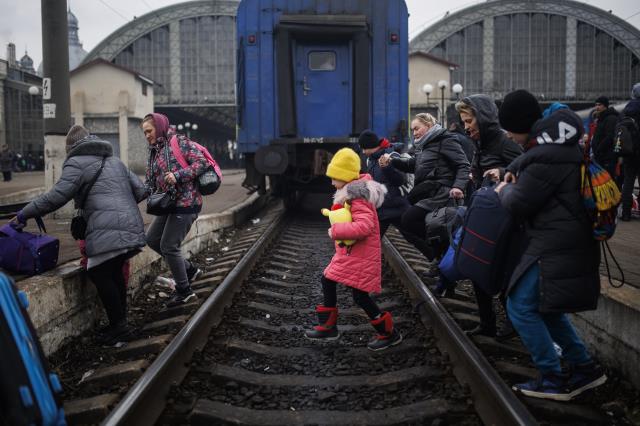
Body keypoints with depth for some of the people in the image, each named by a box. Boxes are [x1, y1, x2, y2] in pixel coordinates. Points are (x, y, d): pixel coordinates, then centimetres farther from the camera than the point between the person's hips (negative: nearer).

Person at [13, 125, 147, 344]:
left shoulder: (77, 163, 3)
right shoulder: (115, 160, 26)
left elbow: (55, 198, -6)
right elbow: (140, 190, 22)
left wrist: (23, 214, 4)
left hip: (108, 232, -8)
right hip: (133, 227, 8)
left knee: (100, 274, 2)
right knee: (114, 272, 19)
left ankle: (119, 326, 3)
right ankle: (120, 323, 25)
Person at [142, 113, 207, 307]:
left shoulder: (179, 142, -8)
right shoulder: (154, 152, 16)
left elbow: (201, 162, -17)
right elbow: (150, 183, 16)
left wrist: (177, 175, -24)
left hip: (186, 203, -9)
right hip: (170, 204, 9)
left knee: (168, 246, -5)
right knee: (152, 239, 13)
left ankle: (184, 291, 10)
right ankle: (189, 269, 22)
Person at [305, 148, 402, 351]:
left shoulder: (358, 198, -21)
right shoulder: (353, 193, 10)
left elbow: (364, 226, -34)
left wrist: (335, 231, -26)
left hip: (361, 256, -11)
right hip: (350, 252, 11)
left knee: (360, 296, -6)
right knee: (327, 281, 16)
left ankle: (389, 333, 11)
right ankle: (328, 327, 28)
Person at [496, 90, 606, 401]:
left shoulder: (545, 157, -22)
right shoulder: (561, 144, 13)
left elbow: (519, 204, -15)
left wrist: (504, 190, 6)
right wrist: (517, 179, 11)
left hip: (556, 245, -10)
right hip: (569, 242, 11)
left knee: (520, 306, -4)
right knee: (545, 307, 18)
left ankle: (553, 380, 3)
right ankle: (584, 368, 23)